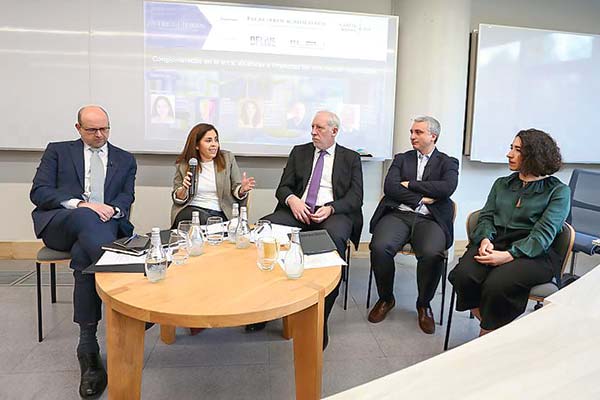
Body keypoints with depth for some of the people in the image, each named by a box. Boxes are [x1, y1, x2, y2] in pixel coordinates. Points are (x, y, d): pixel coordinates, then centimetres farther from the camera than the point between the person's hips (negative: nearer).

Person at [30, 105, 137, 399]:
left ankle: (88, 348, -30)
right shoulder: (58, 151, 16)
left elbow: (125, 199, 11)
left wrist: (111, 210, -15)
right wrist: (80, 205, -15)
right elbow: (39, 192, 2)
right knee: (85, 217, -38)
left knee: (83, 254, -33)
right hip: (60, 224, -1)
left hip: (105, 223, 2)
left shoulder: (125, 160, 21)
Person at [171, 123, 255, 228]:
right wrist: (184, 189, -13)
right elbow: (178, 199, 9)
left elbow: (236, 189, 7)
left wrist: (242, 190, -17)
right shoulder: (183, 164, 6)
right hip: (192, 209, 0)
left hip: (220, 213, 1)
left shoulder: (228, 158, 7)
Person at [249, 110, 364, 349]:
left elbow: (355, 197, 4)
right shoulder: (299, 152, 20)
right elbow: (283, 187, 13)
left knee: (335, 237, -38)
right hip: (298, 210, 3)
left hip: (333, 213, -2)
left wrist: (331, 208, -16)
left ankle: (320, 318, -29)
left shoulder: (351, 158, 14)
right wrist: (292, 199, -11)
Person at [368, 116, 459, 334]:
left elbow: (447, 188, -8)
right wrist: (421, 198, -6)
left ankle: (424, 304, -3)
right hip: (398, 214, 2)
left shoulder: (448, 163, 14)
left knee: (432, 254, -33)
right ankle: (386, 299, -1)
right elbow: (390, 187, 2)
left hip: (429, 219, -1)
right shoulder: (401, 159, 19)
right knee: (379, 247, -29)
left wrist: (410, 184, -4)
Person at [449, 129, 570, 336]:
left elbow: (544, 234, -6)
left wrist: (509, 255, -21)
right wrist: (485, 239, -11)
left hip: (534, 254, -3)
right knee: (464, 276, -29)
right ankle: (485, 321, -4)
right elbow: (486, 217, 14)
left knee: (496, 285, -33)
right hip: (493, 244, 4)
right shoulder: (501, 184, 23)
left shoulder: (559, 192, 7)